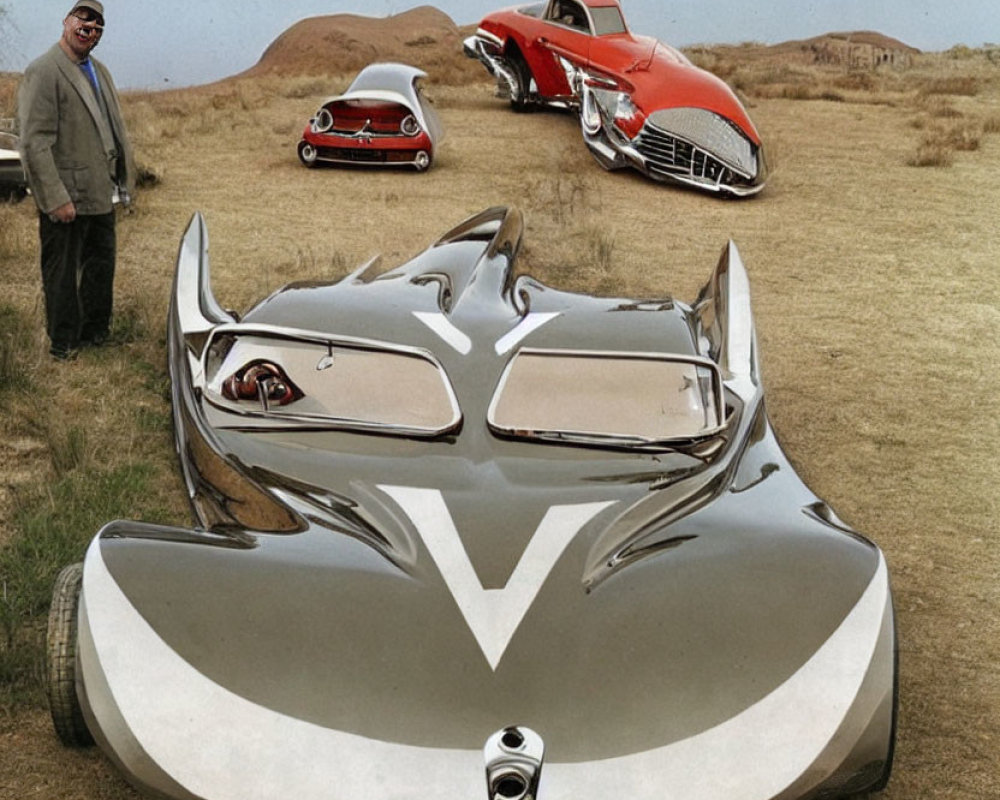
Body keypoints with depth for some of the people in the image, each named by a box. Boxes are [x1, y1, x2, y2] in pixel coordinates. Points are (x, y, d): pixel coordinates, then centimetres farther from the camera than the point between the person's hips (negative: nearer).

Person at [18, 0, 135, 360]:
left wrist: (123, 178, 11)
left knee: (101, 265, 19)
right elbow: (35, 141, -19)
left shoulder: (99, 71, 13)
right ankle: (63, 344, 17)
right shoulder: (44, 71, -14)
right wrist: (57, 198, -23)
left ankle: (95, 331, 34)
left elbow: (114, 127, 18)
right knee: (62, 273, 4)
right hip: (67, 197, -9)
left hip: (101, 193, 9)